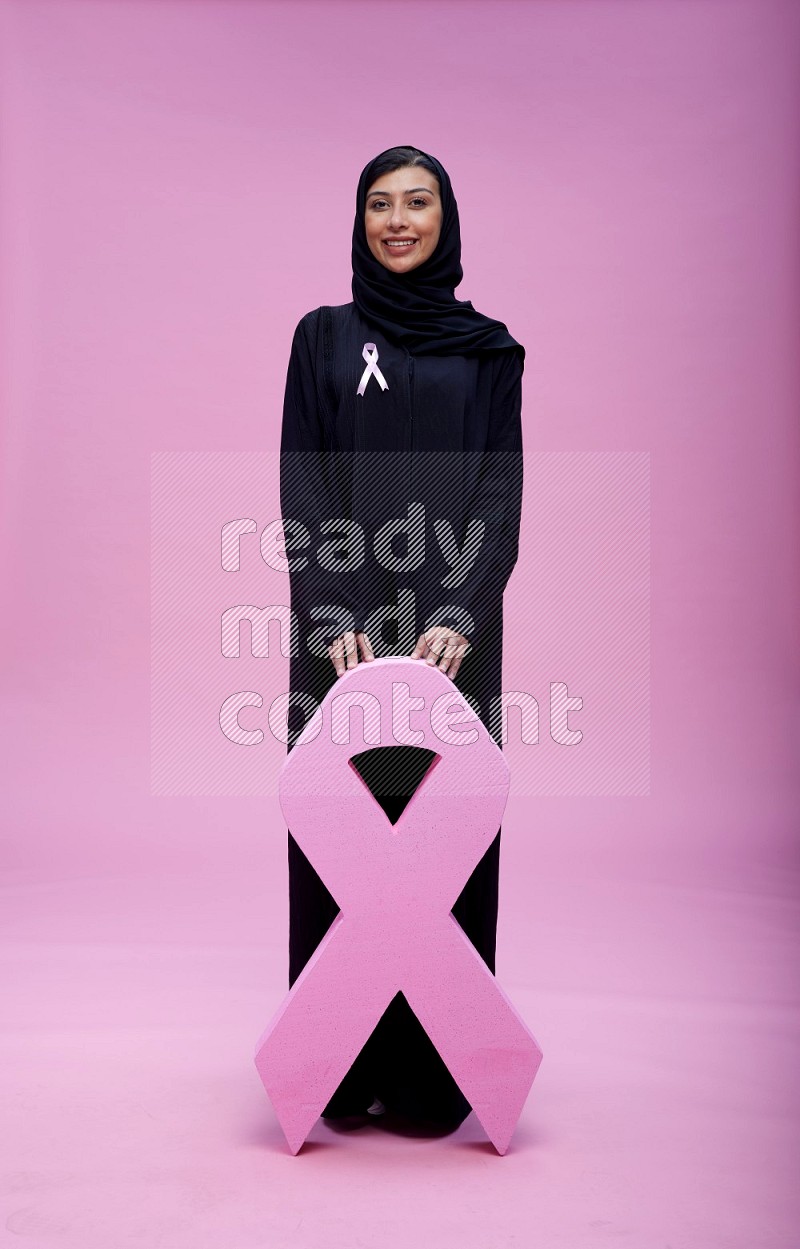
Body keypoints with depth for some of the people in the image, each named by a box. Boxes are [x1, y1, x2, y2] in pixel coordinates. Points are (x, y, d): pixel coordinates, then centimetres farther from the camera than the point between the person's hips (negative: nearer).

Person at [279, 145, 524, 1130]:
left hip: (451, 624, 1)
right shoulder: (323, 337, 9)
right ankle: (341, 1071, 16)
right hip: (343, 623, 0)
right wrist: (333, 617, -15)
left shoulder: (488, 350, 10)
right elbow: (302, 487, -1)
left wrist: (460, 614, -15)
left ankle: (434, 1074, 15)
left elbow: (501, 491, 0)